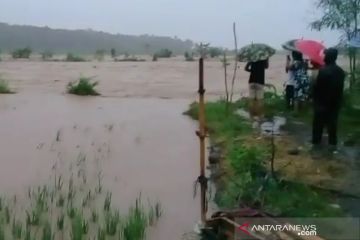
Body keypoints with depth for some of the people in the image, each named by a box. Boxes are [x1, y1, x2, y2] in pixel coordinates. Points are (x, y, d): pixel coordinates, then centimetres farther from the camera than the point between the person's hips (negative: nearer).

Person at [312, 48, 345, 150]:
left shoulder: (323, 70, -20)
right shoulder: (341, 71, 2)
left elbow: (317, 86, -15)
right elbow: (341, 87, 9)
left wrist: (314, 98, -1)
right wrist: (338, 100, 17)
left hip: (322, 101, -5)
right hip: (335, 102, 5)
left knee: (318, 123, 7)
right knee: (332, 123, 13)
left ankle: (316, 141, 14)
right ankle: (333, 143, 18)